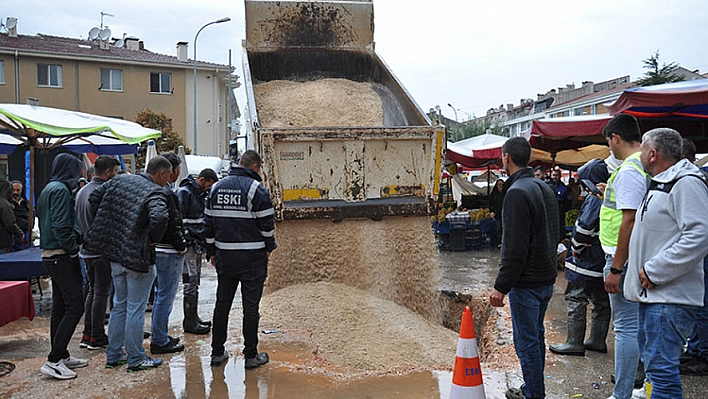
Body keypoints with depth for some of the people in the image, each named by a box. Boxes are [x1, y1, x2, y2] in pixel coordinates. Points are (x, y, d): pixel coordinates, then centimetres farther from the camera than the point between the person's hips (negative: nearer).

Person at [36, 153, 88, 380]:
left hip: (50, 256, 11)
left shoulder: (48, 189, 18)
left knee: (60, 307, 15)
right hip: (62, 256, -11)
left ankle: (61, 356, 22)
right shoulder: (60, 190, -13)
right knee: (75, 306, -10)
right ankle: (53, 361, -10)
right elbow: (61, 225, -23)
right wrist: (73, 249, -14)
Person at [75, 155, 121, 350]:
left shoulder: (82, 191, 11)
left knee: (92, 291, 17)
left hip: (86, 251, 9)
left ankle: (87, 334, 21)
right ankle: (97, 337, 7)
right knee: (101, 294, 0)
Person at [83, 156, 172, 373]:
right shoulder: (155, 192, -17)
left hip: (115, 253, 7)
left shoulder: (119, 180, 7)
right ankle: (135, 359, 13)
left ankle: (113, 355, 27)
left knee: (119, 305, 18)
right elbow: (159, 217, -34)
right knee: (135, 309, 3)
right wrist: (153, 239, -16)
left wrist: (107, 228, 13)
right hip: (138, 257, -7)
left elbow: (94, 196, 12)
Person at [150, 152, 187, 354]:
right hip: (168, 253, -10)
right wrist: (182, 247, -10)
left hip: (156, 250, 10)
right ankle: (159, 341, 5)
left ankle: (159, 336, 29)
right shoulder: (166, 193, -19)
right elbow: (172, 224, -22)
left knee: (160, 295, 19)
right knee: (165, 297, -2)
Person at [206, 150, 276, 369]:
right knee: (250, 306, 2)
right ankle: (251, 356, 10)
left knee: (222, 303, 14)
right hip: (252, 258, -5)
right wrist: (269, 247, 6)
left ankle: (217, 352, 21)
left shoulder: (216, 188, 9)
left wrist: (212, 252, 19)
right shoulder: (256, 189, -11)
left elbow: (208, 222, 12)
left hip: (224, 256, 5)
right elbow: (267, 223, -11)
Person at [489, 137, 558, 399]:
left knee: (527, 342, 0)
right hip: (547, 279, 10)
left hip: (526, 283, -10)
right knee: (536, 336, 20)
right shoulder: (545, 188, 11)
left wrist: (501, 286, -19)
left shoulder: (517, 192, -19)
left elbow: (514, 248, -23)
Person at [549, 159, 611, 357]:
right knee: (601, 301, 15)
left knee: (576, 299, -2)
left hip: (588, 259, -9)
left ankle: (575, 343, 1)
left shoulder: (594, 199, -17)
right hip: (604, 261, 9)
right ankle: (598, 341, 25)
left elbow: (584, 227, -24)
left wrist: (576, 248, -8)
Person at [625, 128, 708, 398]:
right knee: (652, 357, 20)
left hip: (670, 297, -11)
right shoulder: (659, 184, 19)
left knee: (661, 368, -10)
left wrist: (653, 272, -21)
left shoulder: (686, 184, -14)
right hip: (652, 294, 11)